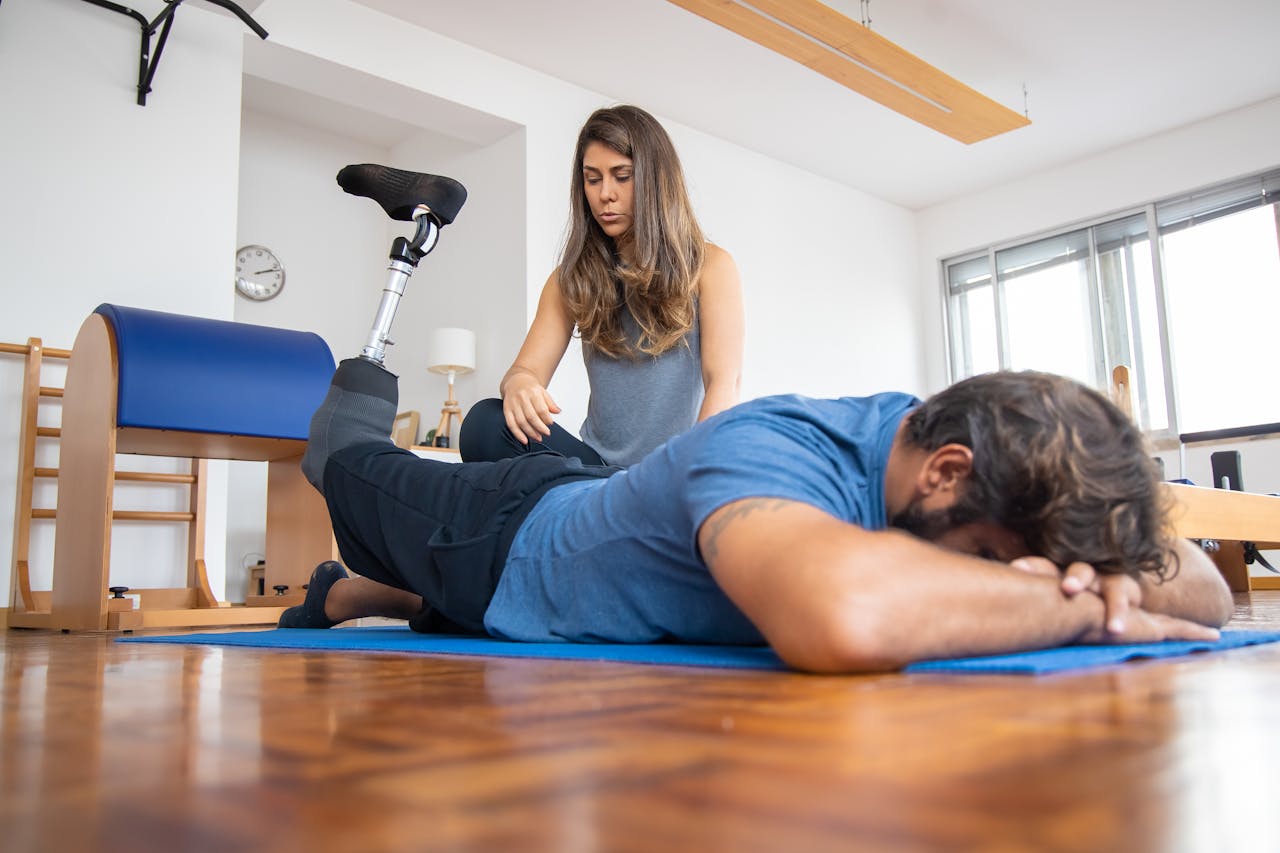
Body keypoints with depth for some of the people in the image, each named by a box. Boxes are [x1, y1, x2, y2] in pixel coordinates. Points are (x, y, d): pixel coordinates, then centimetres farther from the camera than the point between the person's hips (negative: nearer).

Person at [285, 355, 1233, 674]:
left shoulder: (935, 431, -25)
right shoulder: (771, 450, -46)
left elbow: (1205, 589, -20)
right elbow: (844, 616, -71)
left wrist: (1106, 578, -43)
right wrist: (1084, 609, -52)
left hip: (598, 501, 6)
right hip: (511, 538, -6)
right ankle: (351, 424, 55)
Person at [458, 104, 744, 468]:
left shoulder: (709, 267, 3)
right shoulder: (573, 277, 14)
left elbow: (723, 385, -8)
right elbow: (527, 368, 4)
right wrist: (518, 383, -23)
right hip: (599, 464, 4)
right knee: (485, 422, -23)